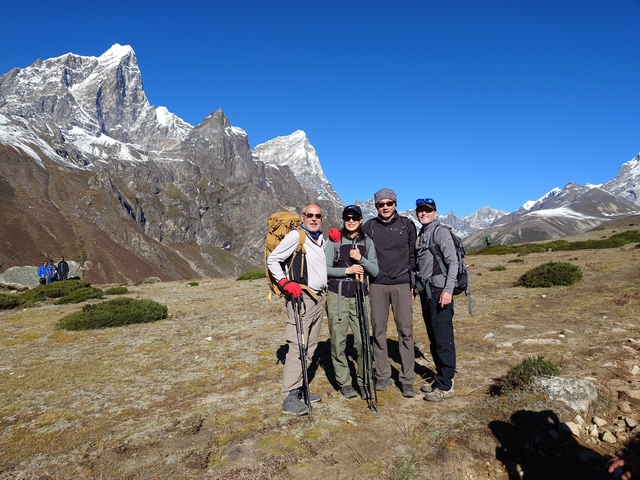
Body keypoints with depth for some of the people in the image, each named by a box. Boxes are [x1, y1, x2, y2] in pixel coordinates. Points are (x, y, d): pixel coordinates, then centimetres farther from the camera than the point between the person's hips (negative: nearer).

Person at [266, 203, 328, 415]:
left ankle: (298, 389, 23)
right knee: (297, 348, -10)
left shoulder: (321, 240, 16)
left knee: (309, 347, 12)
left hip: (318, 299, 9)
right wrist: (286, 283, -17)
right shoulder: (295, 236, -8)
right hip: (301, 298, -9)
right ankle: (289, 398, -4)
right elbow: (272, 260, -8)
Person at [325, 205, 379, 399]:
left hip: (360, 296, 1)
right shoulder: (334, 241, 2)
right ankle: (344, 382, 17)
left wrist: (361, 259, -12)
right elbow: (325, 268, -3)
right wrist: (347, 270, -14)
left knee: (363, 341, -3)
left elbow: (375, 271, 4)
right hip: (337, 296, -1)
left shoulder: (368, 243, 8)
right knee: (338, 342, 2)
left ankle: (363, 381, 15)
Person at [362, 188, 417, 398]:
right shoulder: (369, 227, 4)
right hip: (377, 285, 1)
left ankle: (407, 379, 8)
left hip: (402, 284, -1)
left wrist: (413, 285, 6)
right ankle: (382, 375, 18)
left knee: (405, 331, -2)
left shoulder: (407, 225, 4)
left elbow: (413, 256, 7)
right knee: (378, 330, 5)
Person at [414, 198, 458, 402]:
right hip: (426, 292, 8)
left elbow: (453, 262, -13)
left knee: (443, 338, -5)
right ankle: (441, 379, 24)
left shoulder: (441, 232, -6)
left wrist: (448, 290, -20)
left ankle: (445, 386, 2)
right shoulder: (420, 235, 17)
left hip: (439, 292, -8)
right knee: (433, 338, 13)